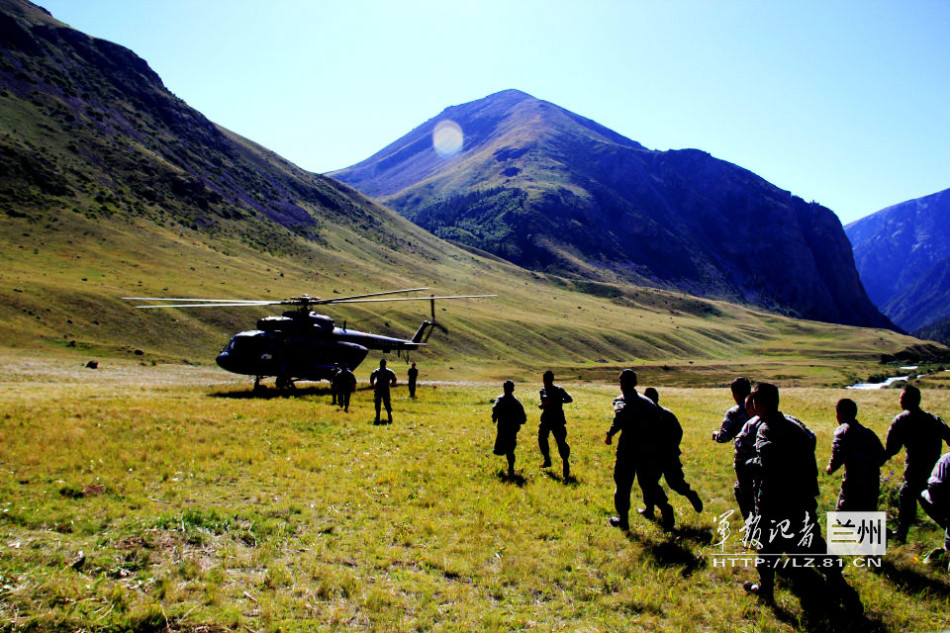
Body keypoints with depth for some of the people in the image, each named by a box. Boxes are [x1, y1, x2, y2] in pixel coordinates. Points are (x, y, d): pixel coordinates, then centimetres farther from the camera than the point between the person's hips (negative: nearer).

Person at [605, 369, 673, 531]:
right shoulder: (647, 401, 11)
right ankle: (664, 507, -6)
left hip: (628, 449, -4)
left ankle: (623, 519, 16)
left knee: (623, 484, 10)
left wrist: (610, 434, -19)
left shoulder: (621, 400, -6)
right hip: (649, 449, 5)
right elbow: (657, 422, 9)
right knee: (649, 482, 16)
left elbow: (620, 416, -28)